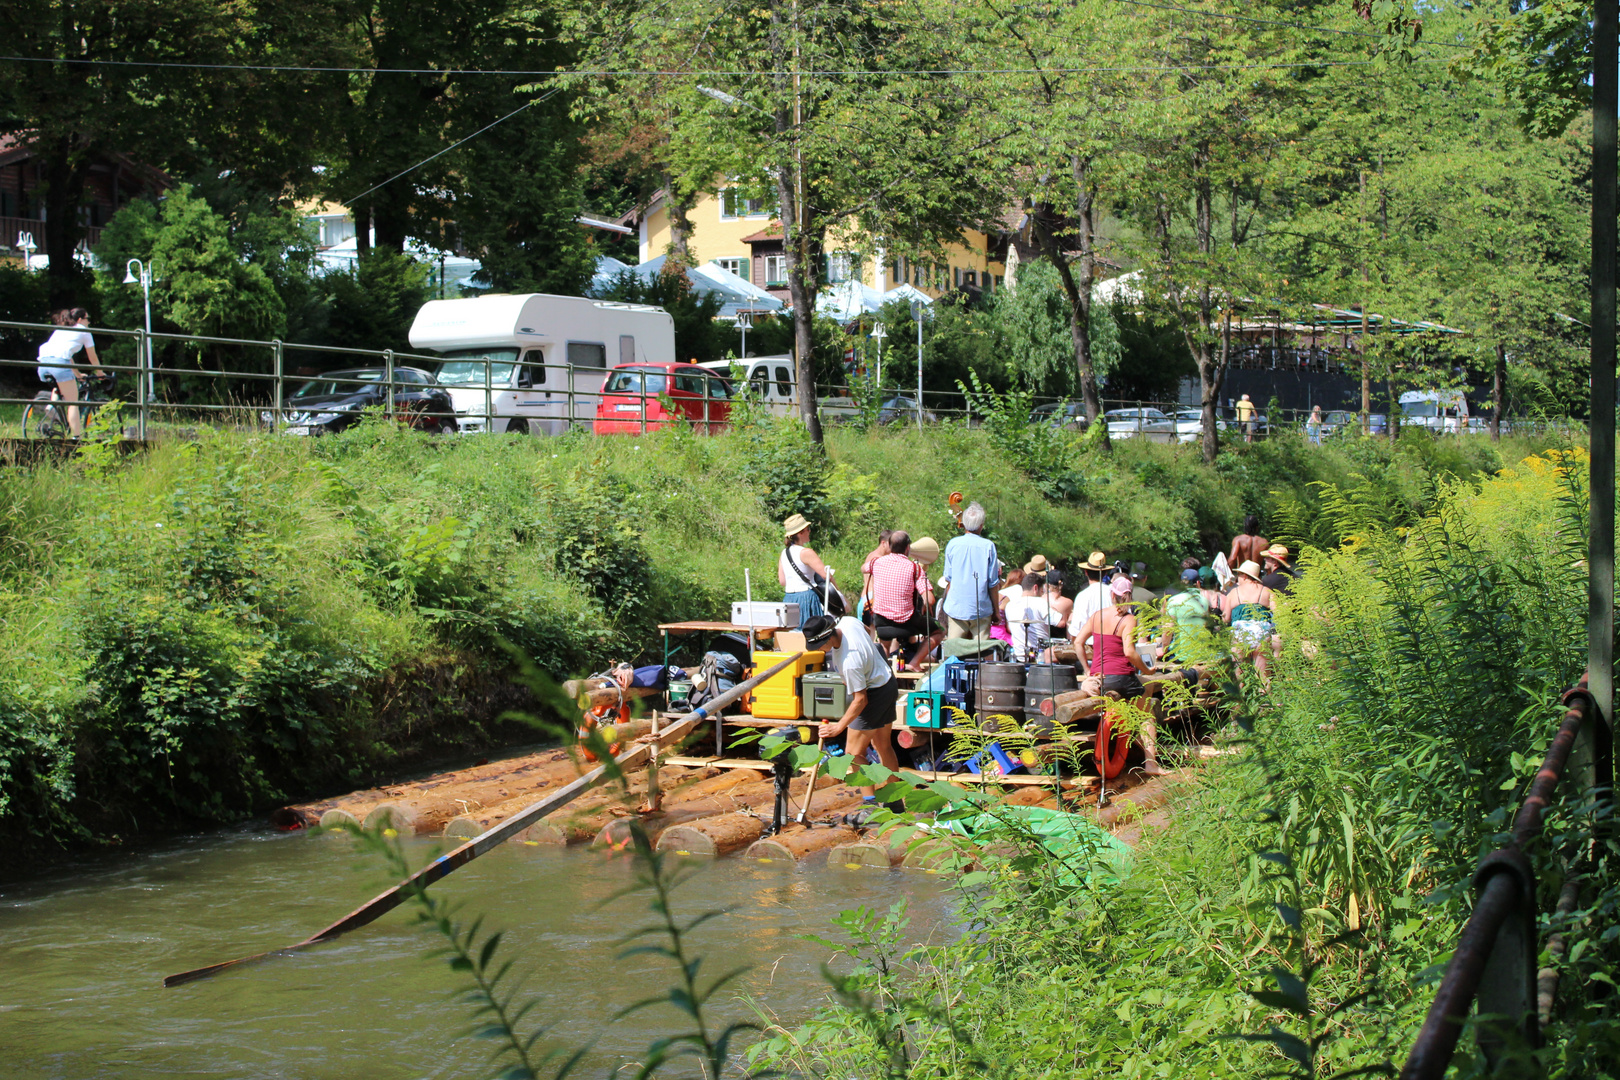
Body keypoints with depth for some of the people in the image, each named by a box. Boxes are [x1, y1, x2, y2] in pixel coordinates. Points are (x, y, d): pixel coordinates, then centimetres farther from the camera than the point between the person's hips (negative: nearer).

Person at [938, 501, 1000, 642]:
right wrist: (996, 610, 10)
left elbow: (948, 579, 7)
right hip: (981, 610, -1)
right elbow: (993, 583, -1)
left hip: (956, 608, 1)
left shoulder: (953, 544, -1)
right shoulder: (988, 546, -5)